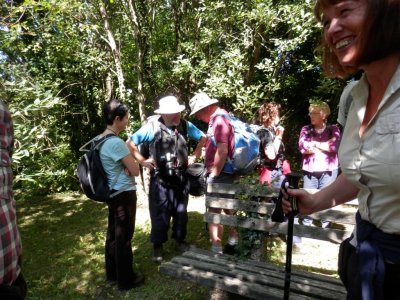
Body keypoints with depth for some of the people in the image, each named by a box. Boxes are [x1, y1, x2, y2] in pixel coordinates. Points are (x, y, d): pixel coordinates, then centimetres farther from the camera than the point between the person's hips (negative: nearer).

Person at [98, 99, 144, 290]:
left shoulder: (99, 140, 6)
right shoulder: (116, 143, -24)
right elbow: (135, 170, -18)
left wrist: (126, 166, -2)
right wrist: (130, 166, 0)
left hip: (111, 193, 9)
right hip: (124, 194, -9)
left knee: (113, 234, 19)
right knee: (124, 237, 5)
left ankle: (112, 274, 36)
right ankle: (126, 280, 22)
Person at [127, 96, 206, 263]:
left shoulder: (185, 125, -2)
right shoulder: (152, 127, -12)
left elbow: (203, 138, 14)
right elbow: (130, 143, -7)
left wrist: (195, 155, 6)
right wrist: (143, 161, -10)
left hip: (181, 178, 4)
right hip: (160, 180, -3)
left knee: (181, 211, 16)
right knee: (160, 214, 6)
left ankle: (179, 241, 36)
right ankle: (157, 246, 25)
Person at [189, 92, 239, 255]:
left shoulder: (219, 120, -18)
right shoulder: (219, 118, 13)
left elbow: (222, 151, -26)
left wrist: (214, 173, -17)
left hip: (220, 174, -10)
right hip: (224, 173, 10)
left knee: (214, 212, -2)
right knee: (227, 208, 20)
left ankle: (216, 251, 8)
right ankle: (232, 244, 35)